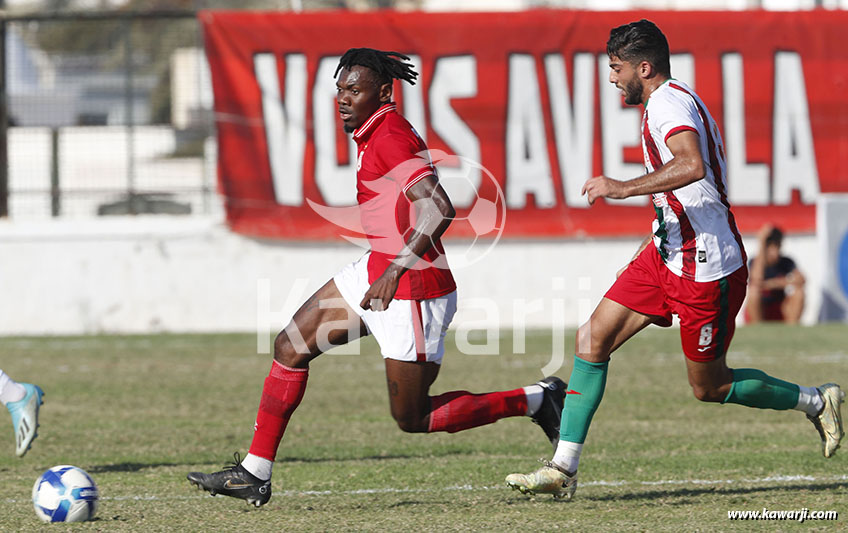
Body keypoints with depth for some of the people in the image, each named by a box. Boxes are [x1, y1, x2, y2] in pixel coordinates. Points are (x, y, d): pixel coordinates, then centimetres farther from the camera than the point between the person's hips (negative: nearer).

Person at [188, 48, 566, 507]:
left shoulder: (389, 137, -19)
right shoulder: (374, 134, 10)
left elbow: (439, 209, -29)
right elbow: (429, 204, 22)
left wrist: (397, 268, -33)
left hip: (412, 290, -10)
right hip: (376, 271, 10)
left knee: (413, 418, -1)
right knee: (290, 347, 7)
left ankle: (534, 400, 12)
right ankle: (254, 474, 13)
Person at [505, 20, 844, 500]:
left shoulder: (670, 103, -19)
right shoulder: (672, 101, 14)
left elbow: (692, 165, -38)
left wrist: (623, 188, -34)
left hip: (705, 270, -10)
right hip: (666, 254, 10)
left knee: (710, 386, 4)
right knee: (592, 339, 0)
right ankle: (563, 469, 0)